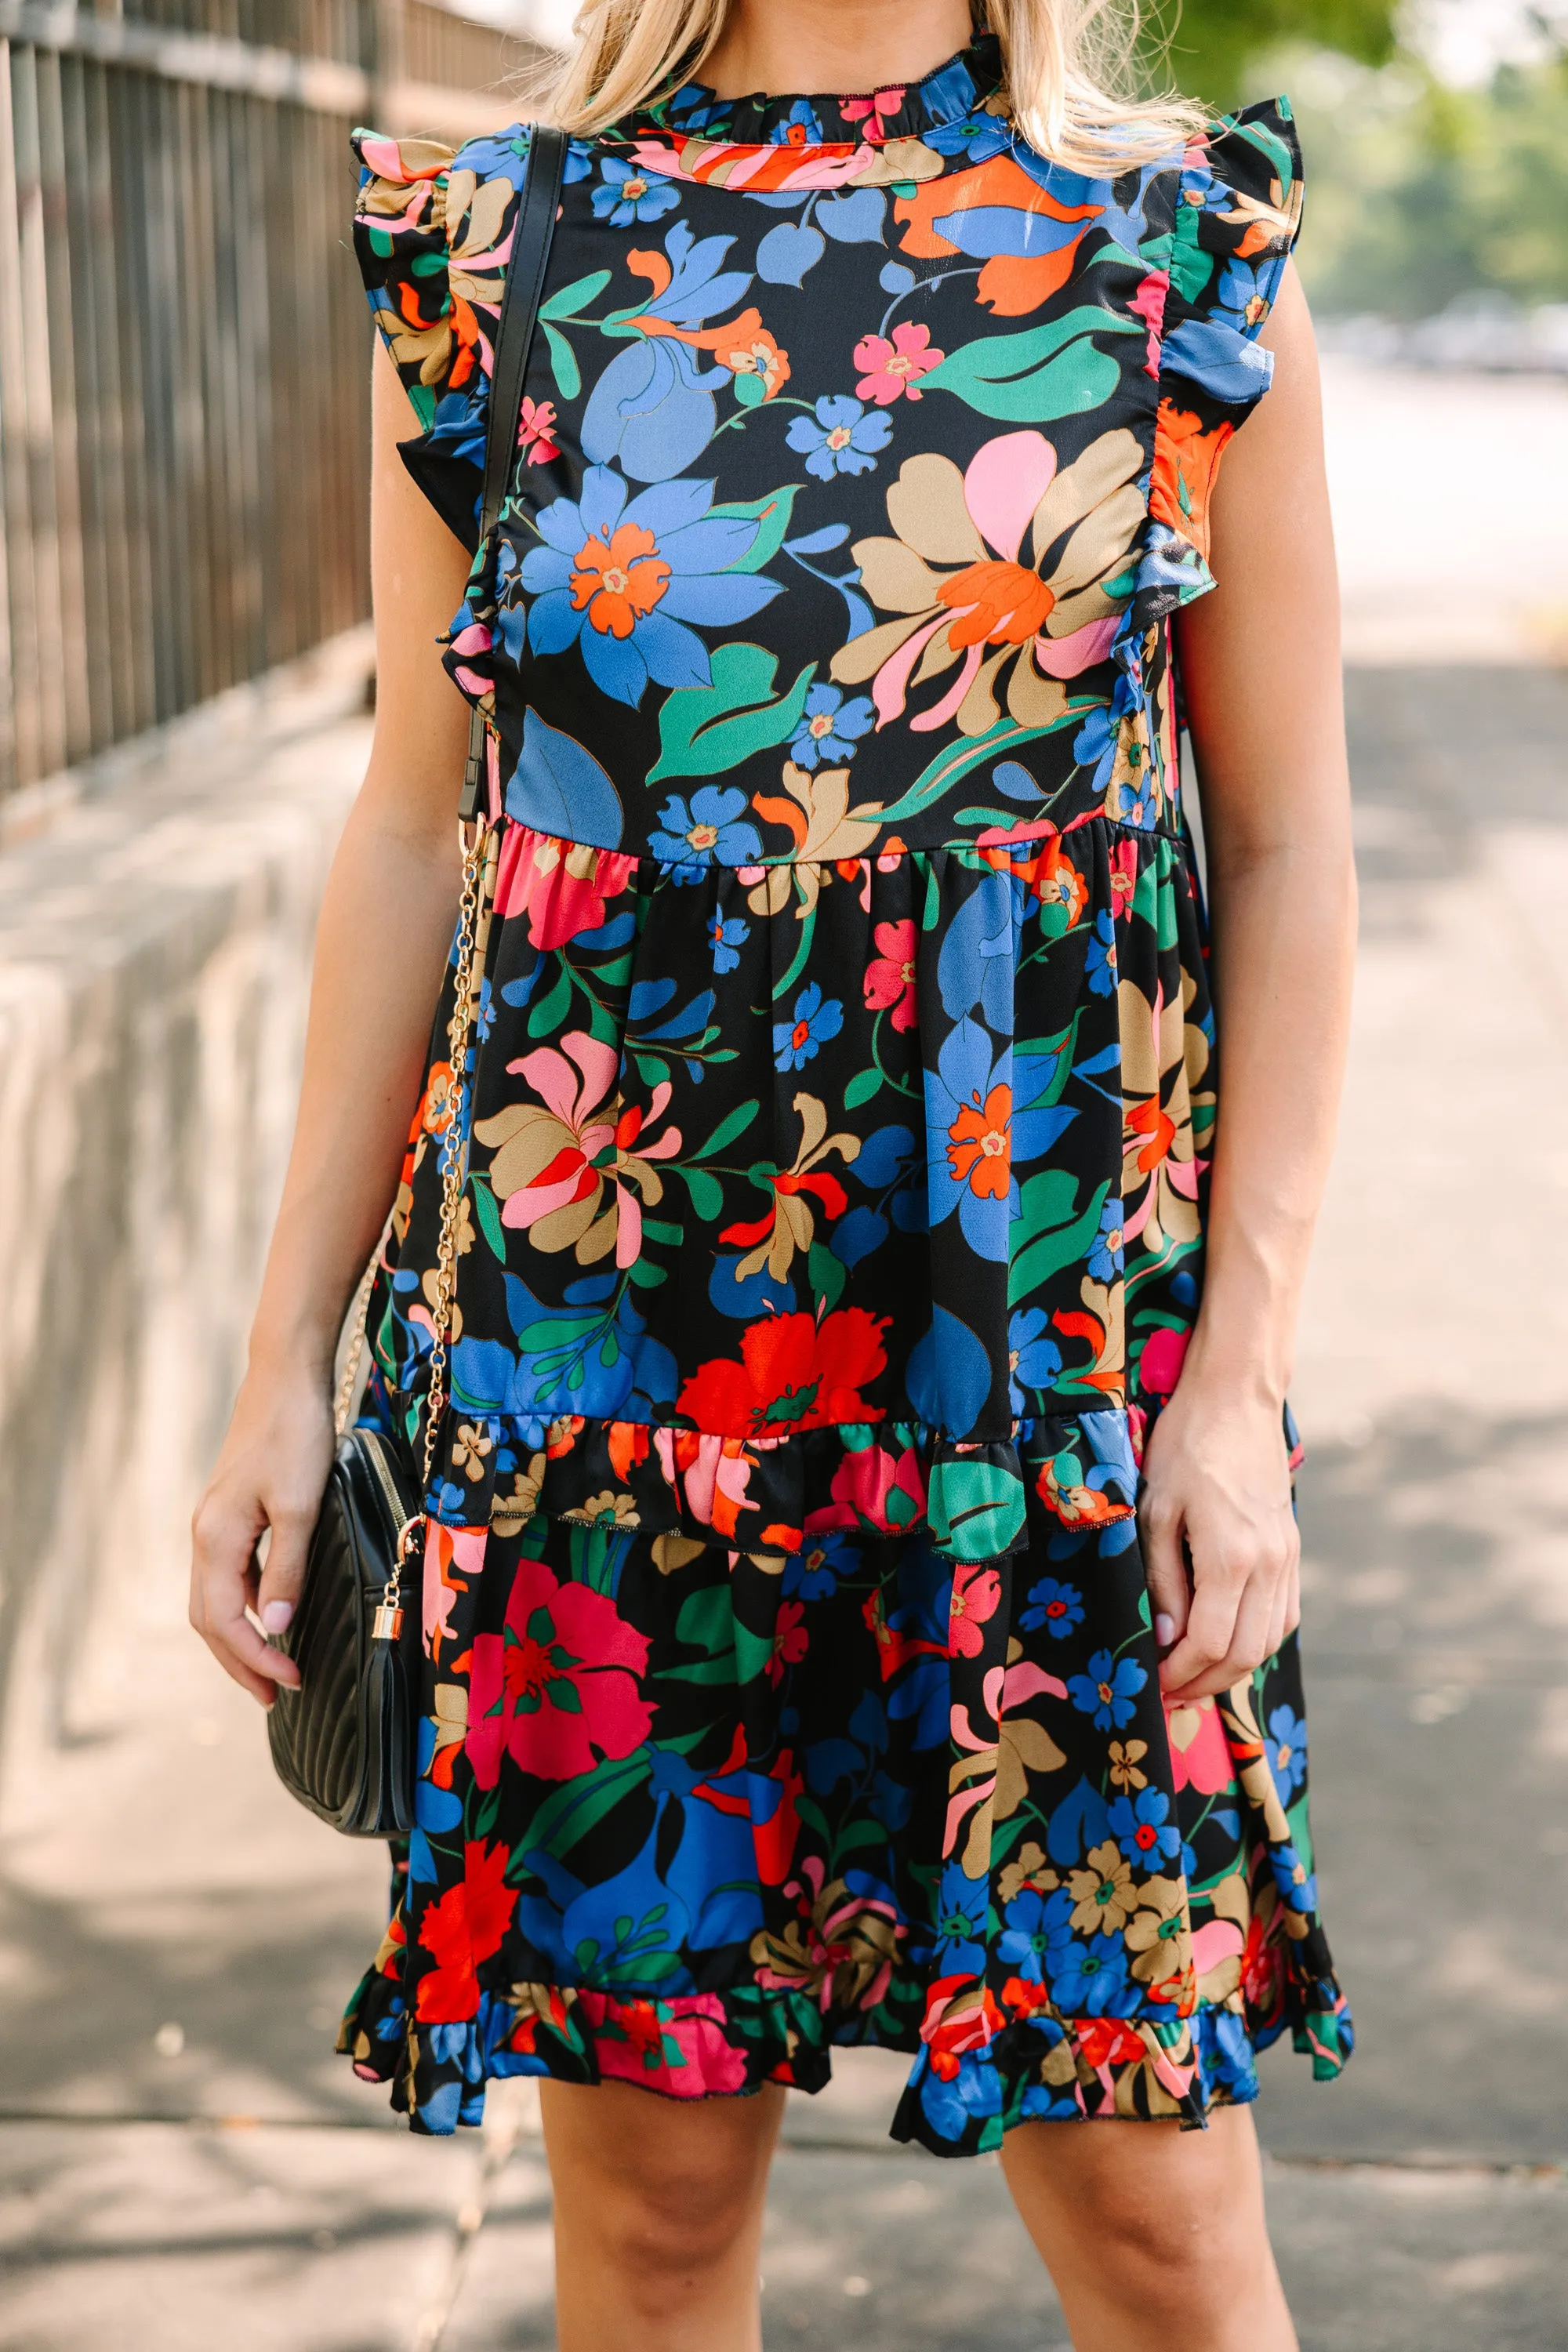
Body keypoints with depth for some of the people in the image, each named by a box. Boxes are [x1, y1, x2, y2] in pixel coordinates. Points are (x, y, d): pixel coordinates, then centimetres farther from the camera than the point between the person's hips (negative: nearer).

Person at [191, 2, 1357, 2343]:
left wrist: (1242, 1368, -6)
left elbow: (1286, 847, 2)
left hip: (1066, 1356, -1)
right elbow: (414, 833, 8)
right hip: (590, 1339, 1)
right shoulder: (492, 255, 5)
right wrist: (289, 1357, 6)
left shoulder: (1191, 256, 1)